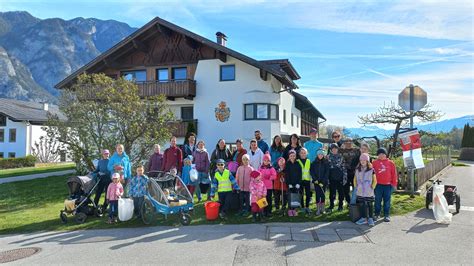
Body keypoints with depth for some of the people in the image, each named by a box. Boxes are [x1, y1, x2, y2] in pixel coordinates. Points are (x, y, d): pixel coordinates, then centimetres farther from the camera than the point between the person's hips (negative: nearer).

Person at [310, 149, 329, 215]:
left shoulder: (326, 163, 0)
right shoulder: (314, 163, 4)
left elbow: (327, 173, -4)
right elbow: (311, 171, 4)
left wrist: (322, 181, -11)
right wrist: (315, 179, -9)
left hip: (324, 182, 0)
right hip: (316, 181, 1)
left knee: (323, 195, 3)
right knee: (317, 195, -2)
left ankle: (322, 209, 14)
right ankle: (318, 210, 1)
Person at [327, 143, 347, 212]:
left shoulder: (341, 157, 5)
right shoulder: (328, 157, 3)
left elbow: (344, 168, 4)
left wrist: (345, 178, -1)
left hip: (340, 178, 1)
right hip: (332, 178, -1)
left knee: (341, 192, 7)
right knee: (332, 192, 2)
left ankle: (340, 205, 21)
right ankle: (331, 206, 12)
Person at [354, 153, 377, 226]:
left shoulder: (371, 170, -4)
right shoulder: (357, 170, 6)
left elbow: (375, 181, 2)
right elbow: (355, 179, 16)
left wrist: (372, 187, -4)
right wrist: (356, 187, 9)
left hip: (369, 193, -3)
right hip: (360, 192, 3)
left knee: (370, 205, 3)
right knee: (363, 204, 6)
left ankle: (370, 218, 11)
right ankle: (364, 218, 13)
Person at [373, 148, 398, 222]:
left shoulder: (390, 163, 3)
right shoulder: (375, 163, 2)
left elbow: (394, 174, 4)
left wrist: (394, 184, 2)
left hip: (388, 185, 0)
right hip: (378, 185, 0)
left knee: (387, 200, 6)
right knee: (377, 200, 7)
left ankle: (386, 215, 15)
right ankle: (377, 214, 19)